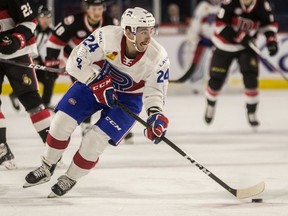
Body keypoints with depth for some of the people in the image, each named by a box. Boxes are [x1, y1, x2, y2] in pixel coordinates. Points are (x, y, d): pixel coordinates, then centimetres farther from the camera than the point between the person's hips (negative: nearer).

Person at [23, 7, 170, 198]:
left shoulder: (158, 58, -28)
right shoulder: (107, 36, -31)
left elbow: (155, 91, -18)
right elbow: (76, 61, -24)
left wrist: (155, 115, -36)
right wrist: (97, 82, -33)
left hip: (128, 98, -1)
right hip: (94, 81, 1)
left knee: (96, 140, -13)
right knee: (63, 120, -7)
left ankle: (70, 179, 12)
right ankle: (47, 168, 17)